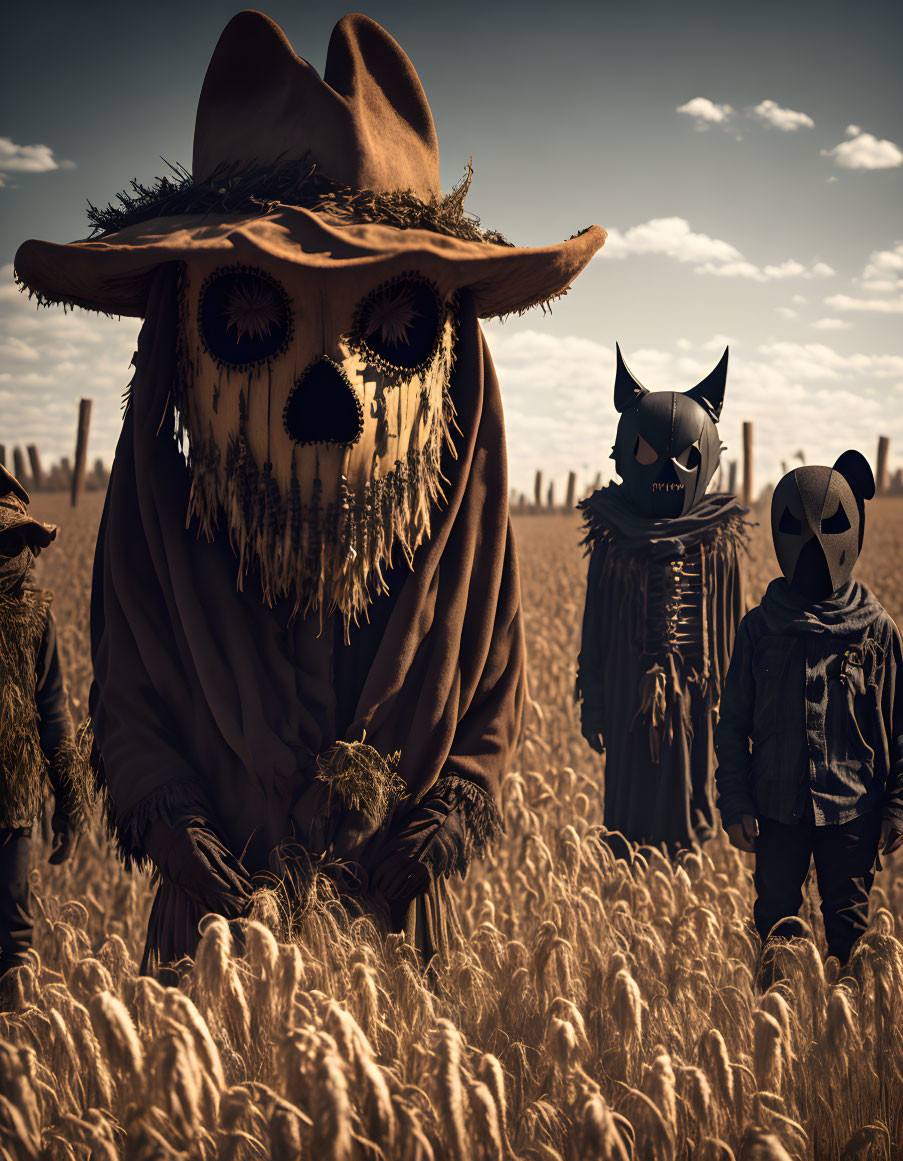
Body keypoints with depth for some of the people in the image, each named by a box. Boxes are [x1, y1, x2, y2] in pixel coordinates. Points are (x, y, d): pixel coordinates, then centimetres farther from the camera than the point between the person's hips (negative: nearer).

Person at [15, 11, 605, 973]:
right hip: (217, 914, 0)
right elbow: (126, 710, 0)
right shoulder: (161, 532, -9)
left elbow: (492, 711, 2)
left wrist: (450, 819, -14)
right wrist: (166, 820, -16)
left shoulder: (452, 531, -8)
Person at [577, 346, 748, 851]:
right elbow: (594, 629, 5)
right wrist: (593, 706, 3)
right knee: (629, 808, 5)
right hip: (629, 699, 0)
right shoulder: (611, 541, -1)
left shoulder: (720, 544, -1)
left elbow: (732, 631, 6)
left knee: (687, 803, 8)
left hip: (692, 696, 0)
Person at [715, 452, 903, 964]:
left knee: (849, 923, 12)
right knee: (775, 917, 14)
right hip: (777, 809, 1)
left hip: (852, 810, -1)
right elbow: (734, 724, 3)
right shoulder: (760, 627, -1)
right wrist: (735, 803, -2)